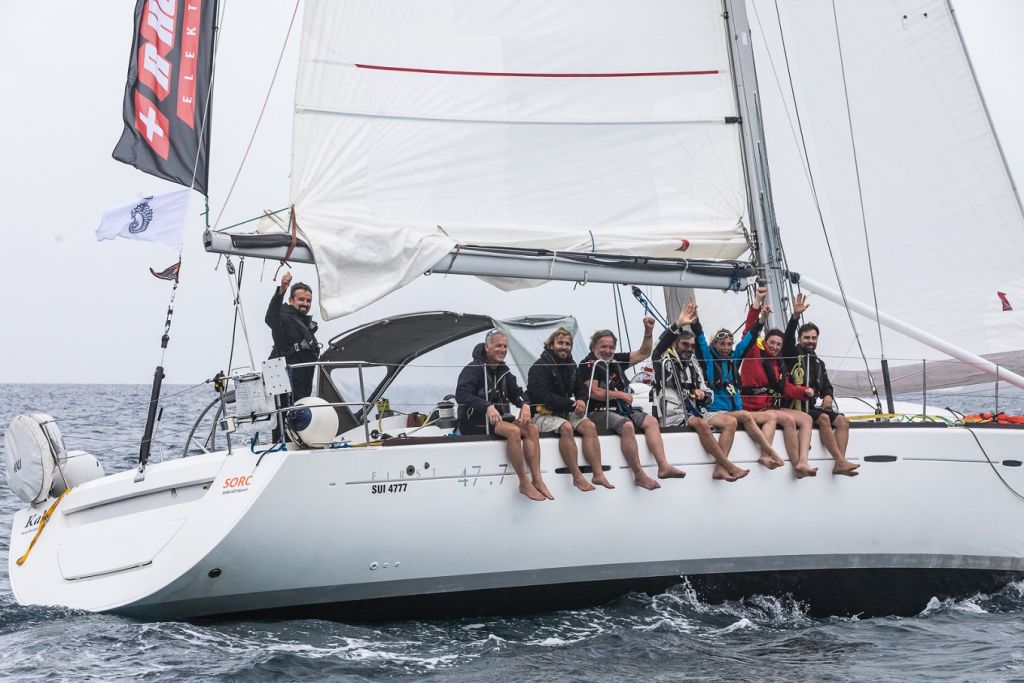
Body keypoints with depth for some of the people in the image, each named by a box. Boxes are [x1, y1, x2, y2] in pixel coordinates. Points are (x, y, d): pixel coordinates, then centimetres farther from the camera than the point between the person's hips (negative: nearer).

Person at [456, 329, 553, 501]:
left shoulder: (504, 371, 15)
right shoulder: (473, 369, -8)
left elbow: (516, 393, 14)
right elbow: (462, 394, -22)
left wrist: (525, 405, -11)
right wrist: (487, 407, -36)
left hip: (500, 417, 8)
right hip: (476, 421, -7)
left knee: (531, 429, -16)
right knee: (513, 431, -31)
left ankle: (537, 480, -20)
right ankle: (524, 483, -24)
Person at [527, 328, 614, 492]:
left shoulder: (571, 366, 13)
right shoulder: (539, 367, -12)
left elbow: (580, 389, 20)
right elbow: (544, 397, -22)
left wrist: (581, 401, -6)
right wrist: (572, 404, -19)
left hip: (565, 412, 7)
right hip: (543, 415, -7)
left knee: (589, 426, -18)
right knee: (566, 427, -35)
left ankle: (598, 474, -23)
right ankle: (577, 477, -33)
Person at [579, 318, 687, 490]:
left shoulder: (617, 360, 17)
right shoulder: (588, 364, -4)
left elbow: (643, 353, 17)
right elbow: (595, 393, -14)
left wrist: (648, 331, 4)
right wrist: (620, 395, -8)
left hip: (621, 409, 8)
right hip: (599, 411, -8)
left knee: (651, 421, -9)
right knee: (627, 426, -33)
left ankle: (663, 466, -21)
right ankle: (639, 476, -30)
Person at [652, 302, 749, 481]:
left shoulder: (694, 366, 22)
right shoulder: (666, 363, 2)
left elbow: (709, 395, 24)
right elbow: (658, 352, -23)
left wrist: (703, 395, -3)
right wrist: (678, 324, -33)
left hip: (696, 412, 7)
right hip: (674, 416, -7)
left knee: (730, 421, -15)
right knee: (701, 423, -35)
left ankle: (720, 467, -27)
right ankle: (729, 466, -30)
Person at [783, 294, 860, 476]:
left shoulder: (819, 363, 24)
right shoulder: (793, 355, 3)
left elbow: (826, 386, 24)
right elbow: (788, 338, -16)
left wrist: (828, 396, -2)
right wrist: (795, 316, -32)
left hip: (813, 406, 7)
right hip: (796, 407, -7)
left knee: (842, 420, -16)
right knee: (824, 418, -30)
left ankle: (839, 464, -28)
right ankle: (841, 461, -35)